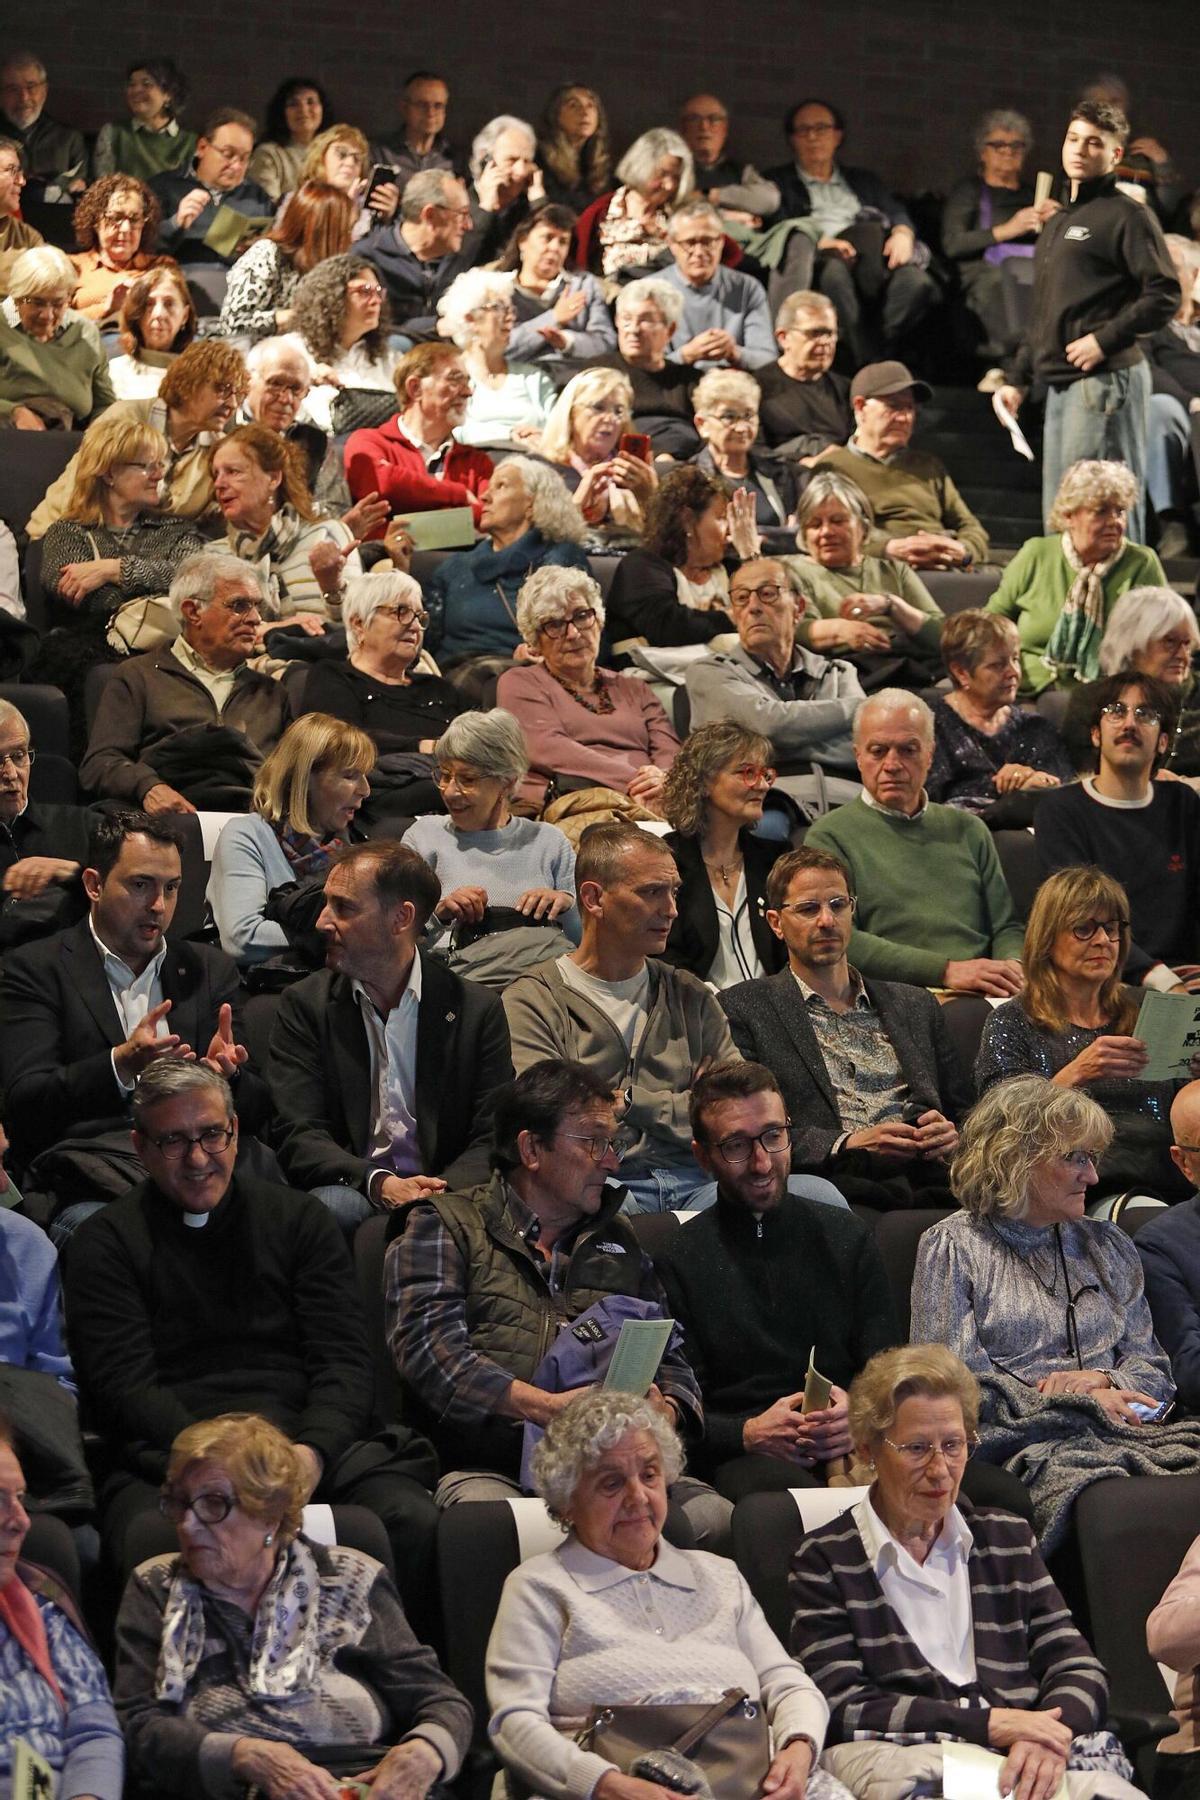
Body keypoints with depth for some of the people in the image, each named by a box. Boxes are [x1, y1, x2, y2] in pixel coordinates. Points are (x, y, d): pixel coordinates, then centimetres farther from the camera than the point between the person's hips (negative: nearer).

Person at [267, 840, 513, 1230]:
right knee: (333, 1205, -36)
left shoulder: (477, 1010, 7)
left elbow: (493, 1139, 2)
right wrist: (378, 1183, -21)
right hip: (352, 1193, -1)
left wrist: (441, 1192, -21)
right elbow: (300, 1137, -2)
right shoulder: (304, 1005, 7)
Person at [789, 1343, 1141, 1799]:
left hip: (1020, 1759, 2)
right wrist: (990, 1723, -11)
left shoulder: (1009, 1539, 23)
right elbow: (840, 1706, -2)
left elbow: (1078, 1669, 14)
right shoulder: (824, 1560, 9)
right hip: (897, 1755, -2)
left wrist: (1049, 1735, -11)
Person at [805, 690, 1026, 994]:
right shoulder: (831, 836, 6)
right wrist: (946, 971, -15)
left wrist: (1012, 966, -5)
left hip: (983, 996, 5)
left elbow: (1005, 927, 21)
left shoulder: (967, 830, 23)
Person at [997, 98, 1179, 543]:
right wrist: (1017, 377, 24)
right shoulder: (1057, 223, 23)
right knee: (1057, 514, 10)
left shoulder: (1127, 215, -4)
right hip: (1061, 385, 9)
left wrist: (1105, 340, -17)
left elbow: (1164, 295, -12)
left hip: (1105, 379, -9)